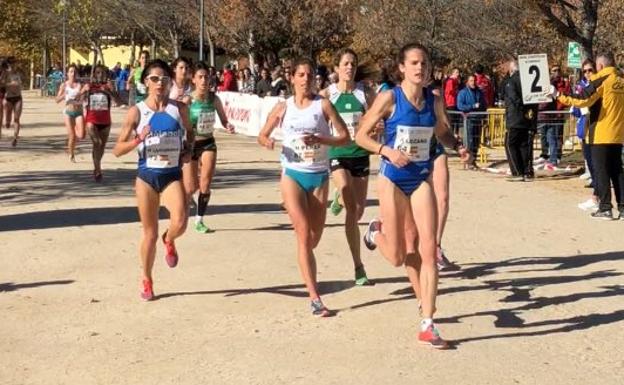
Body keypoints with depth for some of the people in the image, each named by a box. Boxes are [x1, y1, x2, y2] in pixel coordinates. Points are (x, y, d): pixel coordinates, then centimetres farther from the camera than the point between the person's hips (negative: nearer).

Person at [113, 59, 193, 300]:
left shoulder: (180, 109, 2)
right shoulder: (137, 112, -4)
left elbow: (189, 133, 22)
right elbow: (117, 150, -4)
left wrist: (187, 152, 2)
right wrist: (139, 139, -21)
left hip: (172, 174, 1)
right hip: (147, 176, -1)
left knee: (180, 223, -23)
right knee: (150, 234, 6)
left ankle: (169, 241, 16)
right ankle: (147, 282, 27)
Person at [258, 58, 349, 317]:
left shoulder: (323, 105, 0)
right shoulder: (283, 107, 3)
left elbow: (344, 137, -2)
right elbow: (262, 135, 12)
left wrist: (320, 139, -18)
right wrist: (268, 142, -11)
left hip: (319, 175, 1)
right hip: (293, 174, -1)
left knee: (314, 238, 7)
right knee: (304, 234, -12)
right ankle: (315, 299, -12)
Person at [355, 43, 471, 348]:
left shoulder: (435, 101, 0)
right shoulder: (389, 98, -11)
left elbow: (442, 133, 18)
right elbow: (361, 135, -7)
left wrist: (457, 146, -3)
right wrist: (386, 150, -23)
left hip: (421, 179, 3)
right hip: (393, 179, -3)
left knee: (428, 250, -6)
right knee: (397, 257, 3)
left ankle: (427, 325, 0)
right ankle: (376, 231, 40)